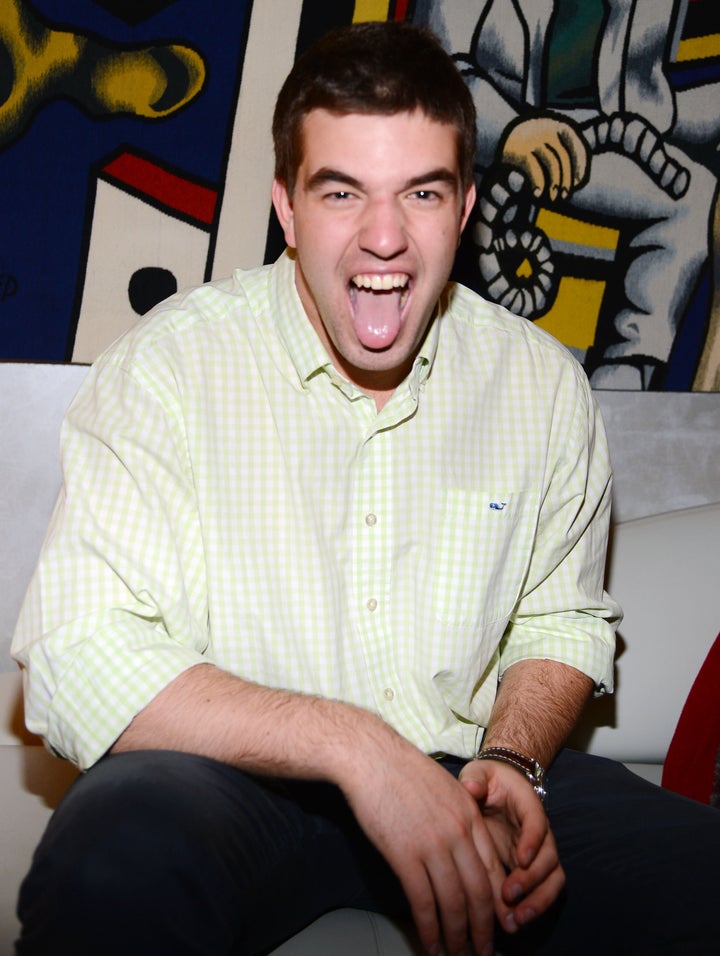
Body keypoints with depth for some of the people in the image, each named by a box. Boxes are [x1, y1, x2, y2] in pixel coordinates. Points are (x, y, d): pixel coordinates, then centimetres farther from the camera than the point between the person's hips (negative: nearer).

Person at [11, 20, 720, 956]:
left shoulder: (543, 383, 2)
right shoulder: (170, 365, -12)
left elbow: (562, 619, 13)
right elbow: (76, 662, -19)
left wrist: (511, 758, -9)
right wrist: (354, 746, -26)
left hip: (458, 767, 4)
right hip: (236, 775, -3)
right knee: (118, 863, -36)